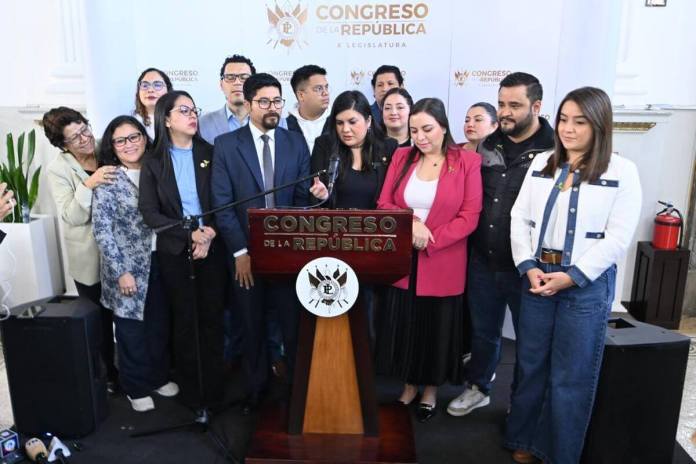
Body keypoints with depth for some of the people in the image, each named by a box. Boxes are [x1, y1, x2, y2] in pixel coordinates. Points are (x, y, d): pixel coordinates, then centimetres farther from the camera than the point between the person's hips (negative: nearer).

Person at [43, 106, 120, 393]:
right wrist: (89, 185, -31)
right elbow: (72, 217, -18)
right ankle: (109, 372, 36)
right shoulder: (57, 170, -10)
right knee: (101, 320, 14)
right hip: (90, 259, -2)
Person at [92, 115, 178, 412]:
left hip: (160, 262, 4)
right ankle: (136, 387, 27)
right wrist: (121, 271, -15)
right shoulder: (107, 180, -9)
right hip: (129, 266, -4)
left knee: (160, 325, 14)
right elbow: (102, 230, -12)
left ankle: (159, 377, 34)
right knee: (132, 329, 9)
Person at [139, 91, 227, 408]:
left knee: (212, 318, 6)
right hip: (175, 251, 0)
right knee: (185, 319, 10)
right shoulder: (153, 163, 1)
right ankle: (190, 390, 24)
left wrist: (210, 233, -16)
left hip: (212, 247, 0)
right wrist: (190, 234, -16)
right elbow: (149, 213, -5)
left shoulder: (210, 154, 2)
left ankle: (213, 388, 20)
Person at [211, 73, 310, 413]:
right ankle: (256, 387, 33)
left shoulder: (296, 143, 4)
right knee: (252, 324, 14)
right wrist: (239, 251, -9)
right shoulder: (226, 145, 0)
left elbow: (303, 198, 2)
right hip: (246, 251, 0)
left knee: (294, 322, 5)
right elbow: (221, 203, -4)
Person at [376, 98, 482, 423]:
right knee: (404, 326, 13)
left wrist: (429, 241, -16)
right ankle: (409, 386, 34)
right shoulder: (402, 157, 5)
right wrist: (411, 224, -16)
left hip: (443, 264, -3)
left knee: (438, 329, 12)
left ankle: (431, 391, 33)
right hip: (401, 260, 3)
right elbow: (384, 205, 2)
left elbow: (469, 217, -10)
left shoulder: (468, 161, -5)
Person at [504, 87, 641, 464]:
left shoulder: (622, 171, -5)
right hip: (537, 277, 4)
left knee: (570, 377, 6)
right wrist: (529, 267, -8)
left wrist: (571, 277, -15)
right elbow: (519, 219, 4)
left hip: (587, 283, -3)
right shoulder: (542, 164, 7)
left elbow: (618, 238, -10)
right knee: (530, 366, 13)